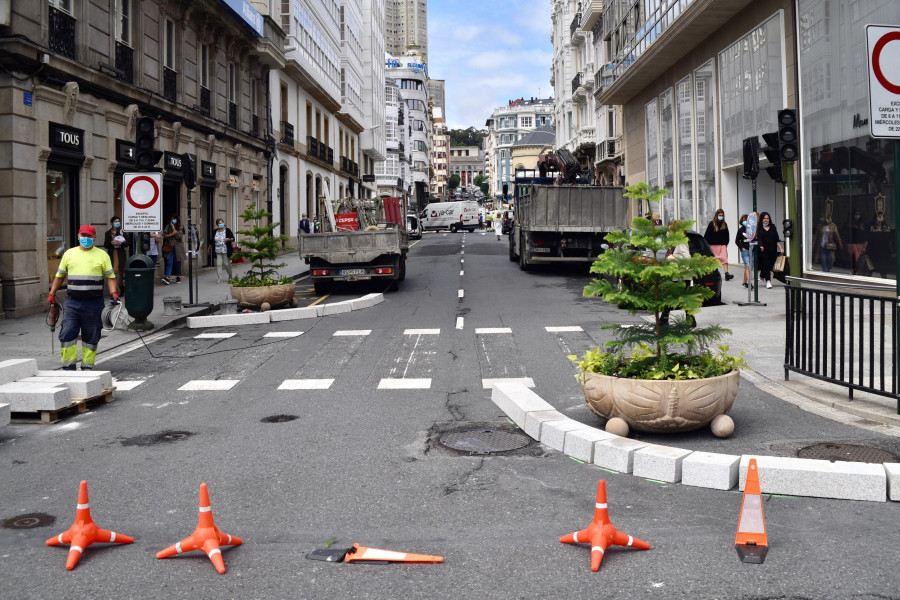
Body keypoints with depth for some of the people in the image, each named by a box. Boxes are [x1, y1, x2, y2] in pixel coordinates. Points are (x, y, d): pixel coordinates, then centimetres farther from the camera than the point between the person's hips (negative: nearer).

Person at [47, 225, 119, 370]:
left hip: (94, 303, -1)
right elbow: (60, 275, 19)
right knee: (67, 334, -5)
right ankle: (69, 367, 2)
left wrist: (113, 293, -11)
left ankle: (87, 367, 14)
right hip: (72, 302, 1)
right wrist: (52, 294, 15)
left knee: (91, 337, 5)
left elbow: (110, 276, 4)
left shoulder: (102, 255, 6)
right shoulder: (69, 254, 12)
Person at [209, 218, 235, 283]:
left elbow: (233, 238, 4)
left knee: (227, 264, 4)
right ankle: (219, 278, -2)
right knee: (218, 264, -5)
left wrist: (229, 239, -17)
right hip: (217, 251, 2)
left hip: (226, 251, -2)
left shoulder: (227, 230, 0)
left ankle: (230, 276, 27)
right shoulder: (214, 232, 7)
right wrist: (209, 248, 25)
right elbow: (212, 241, 18)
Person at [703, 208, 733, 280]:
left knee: (724, 258, -11)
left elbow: (727, 235, 15)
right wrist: (707, 244, -7)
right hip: (714, 245, -2)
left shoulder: (724, 224, 8)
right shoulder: (712, 224, -3)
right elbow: (707, 235, -3)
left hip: (722, 245, 2)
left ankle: (726, 273, -19)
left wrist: (726, 243, 9)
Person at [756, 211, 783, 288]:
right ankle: (768, 281, -12)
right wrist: (761, 246, -27)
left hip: (772, 250, 4)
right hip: (763, 250, -4)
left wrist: (780, 248, 3)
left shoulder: (773, 227, 13)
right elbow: (759, 238, -9)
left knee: (770, 265, 6)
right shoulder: (759, 228, 2)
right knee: (766, 265, -10)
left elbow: (777, 239, 11)